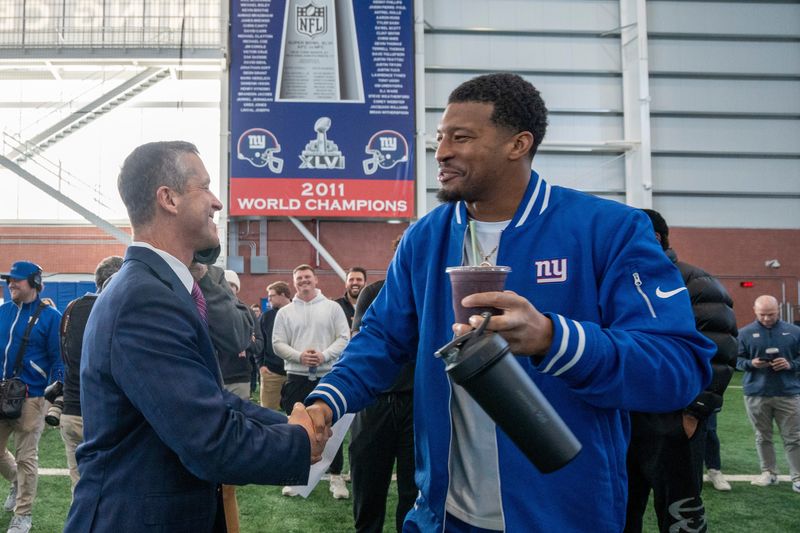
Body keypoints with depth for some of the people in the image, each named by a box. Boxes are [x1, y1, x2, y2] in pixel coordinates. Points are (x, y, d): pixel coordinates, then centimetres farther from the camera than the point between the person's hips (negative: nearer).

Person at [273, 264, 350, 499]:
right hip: (297, 378, 1)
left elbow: (344, 338, -2)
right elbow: (278, 344, 0)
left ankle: (336, 476, 15)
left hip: (328, 376, -1)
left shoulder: (332, 307, 4)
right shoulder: (285, 312, 6)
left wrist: (324, 355, -16)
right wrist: (299, 356, -16)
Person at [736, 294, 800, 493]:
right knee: (763, 437, 10)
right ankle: (768, 473, 22)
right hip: (756, 394, 0)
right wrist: (751, 364, -16)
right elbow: (736, 359, 4)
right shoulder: (744, 333, 1)